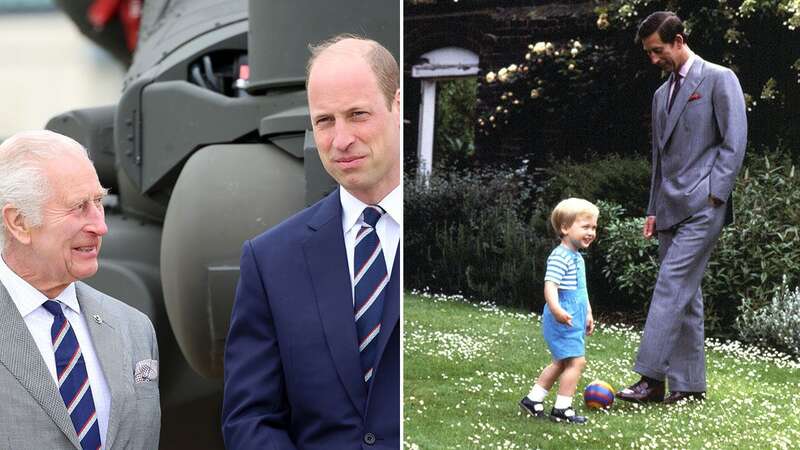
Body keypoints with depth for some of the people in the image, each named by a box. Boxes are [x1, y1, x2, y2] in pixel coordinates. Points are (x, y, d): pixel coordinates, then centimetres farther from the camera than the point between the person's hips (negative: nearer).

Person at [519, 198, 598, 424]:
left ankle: (533, 399, 24)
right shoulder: (559, 257, -16)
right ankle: (562, 409, -7)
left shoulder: (577, 257, 17)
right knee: (576, 361, -12)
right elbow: (550, 286, -28)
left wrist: (588, 313, 32)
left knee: (561, 363, 17)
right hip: (563, 320, -11)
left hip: (574, 321, 11)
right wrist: (556, 309, -42)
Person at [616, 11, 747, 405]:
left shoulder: (719, 79, -2)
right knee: (685, 295, 7)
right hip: (671, 208, 8)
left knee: (672, 286, -15)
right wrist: (654, 210, 17)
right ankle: (689, 384, 9)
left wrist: (713, 195, -15)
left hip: (702, 205, -8)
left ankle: (652, 378, -17)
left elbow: (734, 142, -9)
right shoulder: (662, 94, 22)